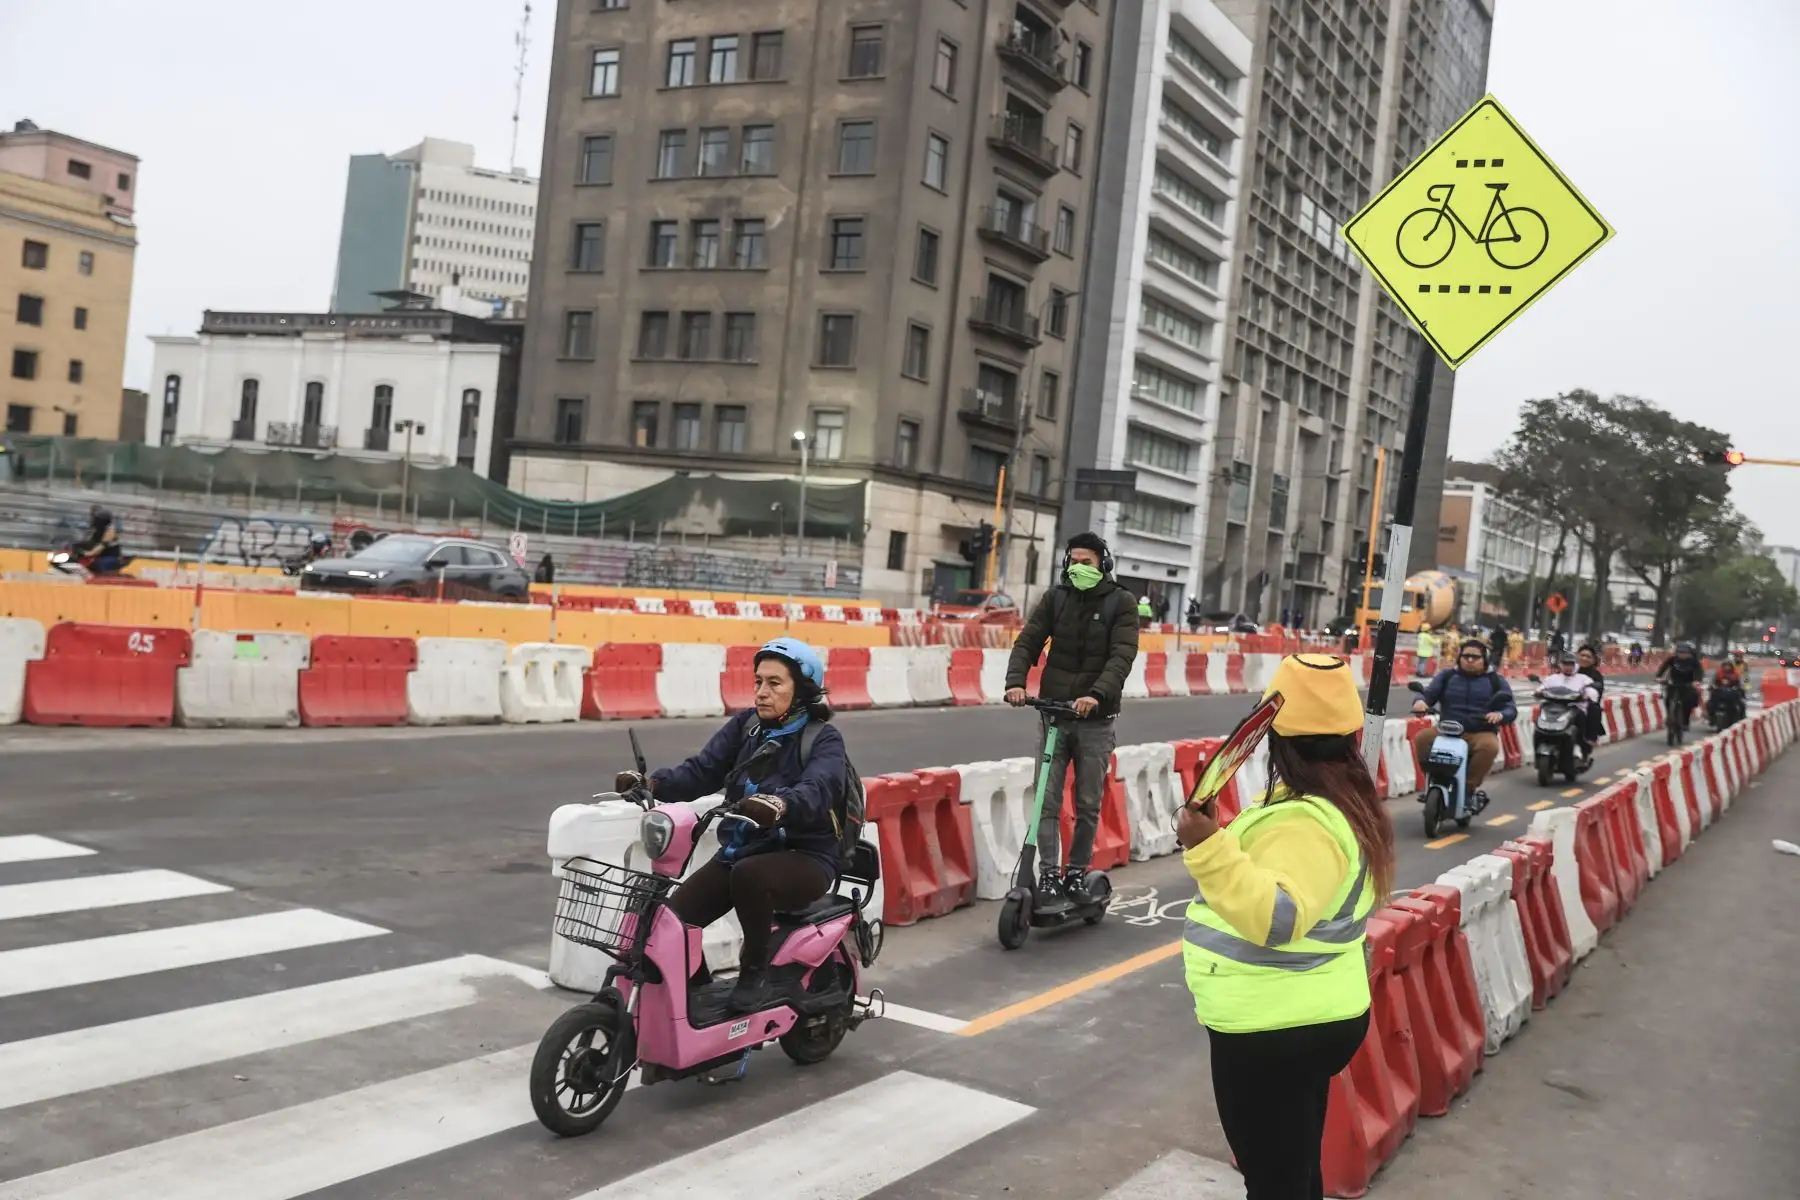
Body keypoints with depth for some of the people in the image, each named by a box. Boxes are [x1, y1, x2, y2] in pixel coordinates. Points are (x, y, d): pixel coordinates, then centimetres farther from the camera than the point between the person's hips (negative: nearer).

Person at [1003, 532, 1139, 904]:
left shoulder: (1121, 603, -2)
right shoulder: (1055, 598, 5)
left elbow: (1122, 656, -14)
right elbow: (1028, 642, 0)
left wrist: (1097, 694, -31)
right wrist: (1016, 681, -20)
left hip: (1095, 719, -1)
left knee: (1088, 804, 6)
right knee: (1047, 800, -3)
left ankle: (1077, 873, 19)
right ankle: (1048, 875, 1)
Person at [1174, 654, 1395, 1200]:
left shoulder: (1304, 823, -27)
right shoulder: (1343, 801, 5)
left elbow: (1275, 918, -41)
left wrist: (1208, 848, -49)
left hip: (1273, 1031, -10)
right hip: (1308, 1019, 10)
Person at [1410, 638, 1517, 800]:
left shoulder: (1496, 681, 10)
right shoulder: (1446, 676, 14)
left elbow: (1511, 709, 5)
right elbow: (1428, 693, 7)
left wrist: (1500, 715, -21)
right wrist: (1420, 700, -20)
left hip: (1480, 734, -1)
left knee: (1490, 746, -35)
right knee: (1422, 738, -26)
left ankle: (1471, 785, -18)